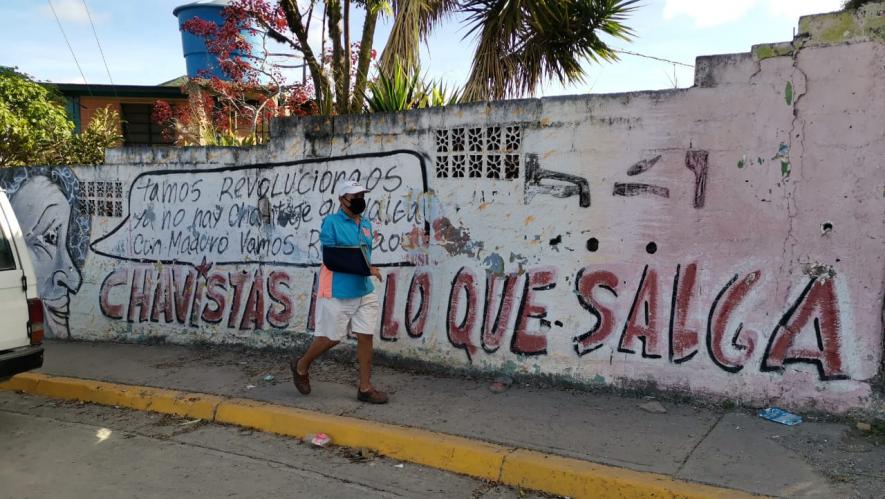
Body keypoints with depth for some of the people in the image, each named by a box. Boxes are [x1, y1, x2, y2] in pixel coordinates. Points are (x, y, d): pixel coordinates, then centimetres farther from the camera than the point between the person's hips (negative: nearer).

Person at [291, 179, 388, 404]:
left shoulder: (367, 225, 13)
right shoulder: (331, 222, -8)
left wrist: (369, 270, 0)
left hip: (364, 292, 6)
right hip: (337, 293, -6)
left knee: (366, 337, 3)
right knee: (331, 338, 5)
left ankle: (365, 388, 13)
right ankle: (301, 366, 31)